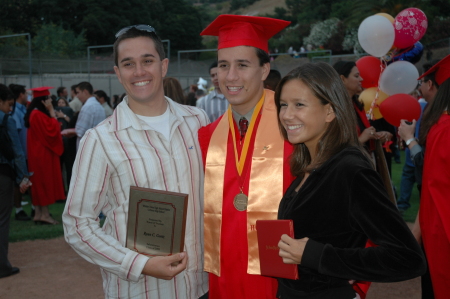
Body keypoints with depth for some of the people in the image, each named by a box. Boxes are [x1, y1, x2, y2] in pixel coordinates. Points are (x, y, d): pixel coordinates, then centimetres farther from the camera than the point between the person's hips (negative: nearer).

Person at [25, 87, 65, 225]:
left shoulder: (35, 113, 13)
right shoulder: (39, 115, -19)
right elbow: (51, 131, -22)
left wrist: (52, 115, 7)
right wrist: (53, 115, -14)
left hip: (39, 153, 10)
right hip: (43, 154, -10)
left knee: (39, 182, 12)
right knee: (45, 182, -4)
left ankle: (38, 213, 16)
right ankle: (44, 214, 1)